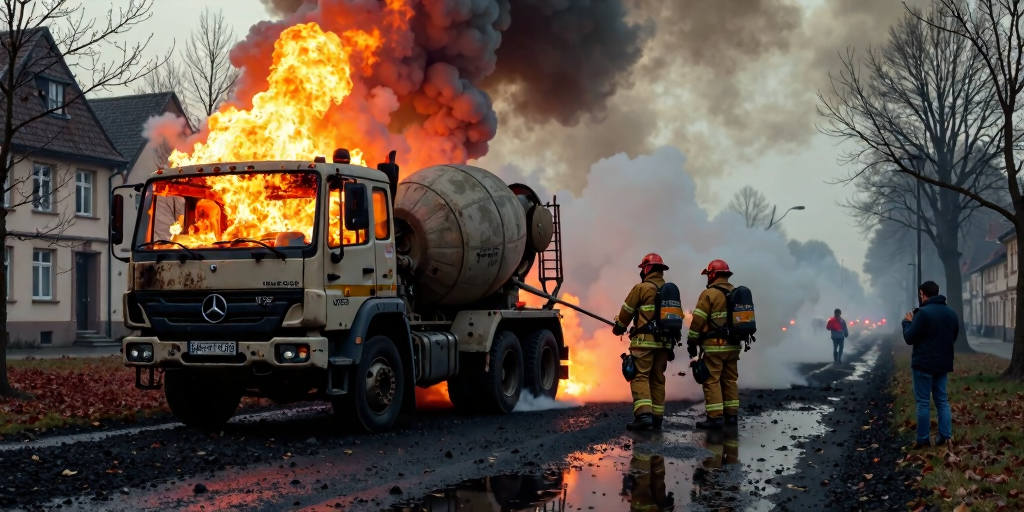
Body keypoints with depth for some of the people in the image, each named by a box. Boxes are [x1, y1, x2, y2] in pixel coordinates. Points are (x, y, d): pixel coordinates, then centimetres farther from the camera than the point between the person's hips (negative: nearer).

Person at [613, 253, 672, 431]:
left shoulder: (641, 288, -7)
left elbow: (626, 312, 1)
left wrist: (618, 328, 18)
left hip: (644, 341, -6)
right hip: (664, 342, 6)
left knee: (640, 376, -7)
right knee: (657, 378, 13)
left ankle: (643, 414, -22)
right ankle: (657, 417, 14)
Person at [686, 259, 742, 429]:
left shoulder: (709, 294, -10)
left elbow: (698, 321, -12)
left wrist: (692, 342, -4)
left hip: (714, 345, -7)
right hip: (732, 345, 7)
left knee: (712, 380, -5)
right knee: (730, 379, 13)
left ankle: (715, 417, -9)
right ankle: (731, 414, 15)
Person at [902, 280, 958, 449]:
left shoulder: (923, 313, -17)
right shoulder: (951, 313, 9)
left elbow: (909, 338, -13)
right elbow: (954, 336, 20)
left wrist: (908, 322, 3)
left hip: (924, 364, -7)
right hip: (943, 363, 7)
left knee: (923, 402, -1)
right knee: (942, 400, 12)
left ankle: (923, 439, 0)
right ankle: (946, 436, 8)